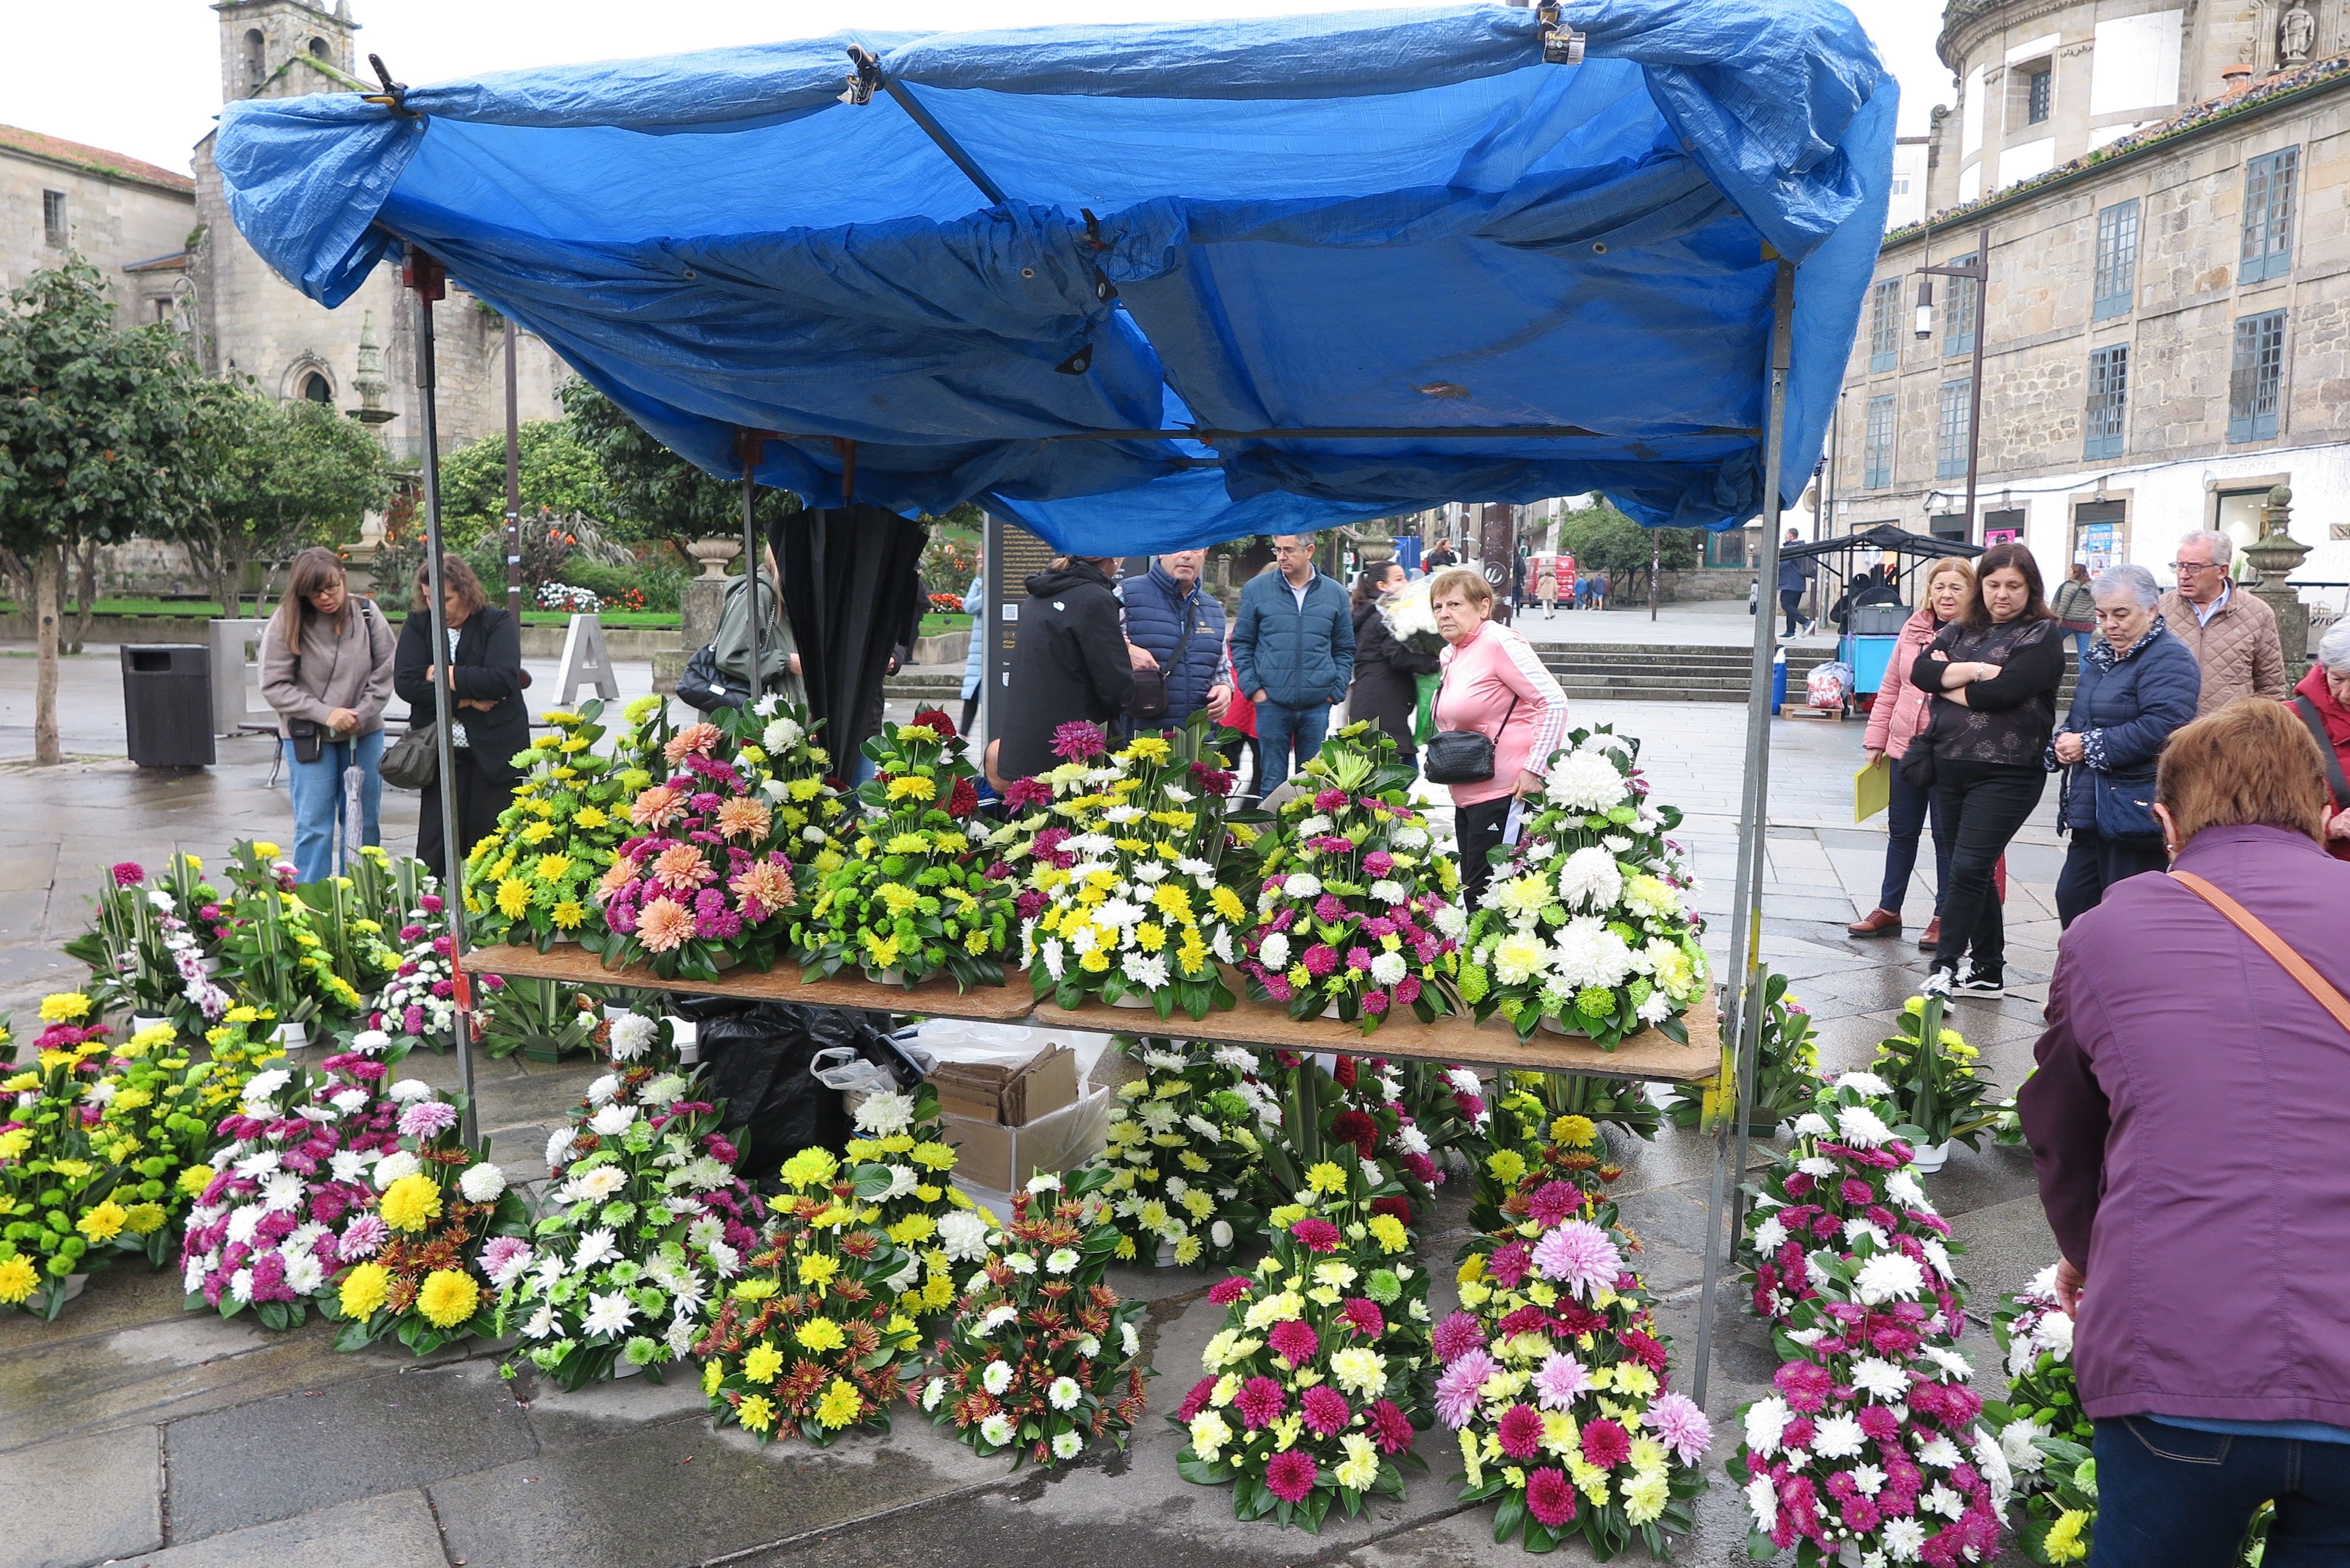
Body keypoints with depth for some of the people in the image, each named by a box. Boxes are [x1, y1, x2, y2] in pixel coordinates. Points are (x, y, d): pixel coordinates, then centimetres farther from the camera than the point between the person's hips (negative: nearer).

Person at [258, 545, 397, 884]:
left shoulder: (367, 614, -4)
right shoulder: (286, 623, -10)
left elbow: (384, 674, 2)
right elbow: (275, 687, -9)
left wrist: (361, 715, -10)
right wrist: (326, 713, -16)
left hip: (365, 734, 3)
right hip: (307, 737, -3)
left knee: (365, 823, 10)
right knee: (314, 826, 0)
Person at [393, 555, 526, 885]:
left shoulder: (498, 623, -2)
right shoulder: (418, 625, 7)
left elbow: (503, 679, -17)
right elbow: (405, 683, -6)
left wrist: (447, 676, -9)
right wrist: (465, 699, -13)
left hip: (495, 752, -2)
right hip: (441, 753, 2)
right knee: (434, 852, 3)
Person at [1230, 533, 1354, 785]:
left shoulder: (1336, 594, 8)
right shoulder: (1256, 589, 3)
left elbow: (1345, 649, 14)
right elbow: (1241, 644, 6)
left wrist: (1336, 691, 2)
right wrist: (1253, 688, -4)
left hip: (1318, 705, 1)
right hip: (1271, 703, -1)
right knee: (1273, 779, 3)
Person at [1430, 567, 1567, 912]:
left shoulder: (1499, 642, -11)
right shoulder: (1450, 655, 16)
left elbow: (1555, 703, -17)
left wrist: (1534, 769, -21)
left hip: (1505, 793, -9)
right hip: (1467, 796, 10)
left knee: (1487, 895, -6)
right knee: (1473, 893, 13)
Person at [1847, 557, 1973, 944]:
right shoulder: (1913, 629, 7)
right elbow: (1891, 688, 12)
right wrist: (1875, 739, 10)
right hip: (1906, 748, 5)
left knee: (1948, 838, 7)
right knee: (1901, 833, 15)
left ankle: (1944, 918, 20)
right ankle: (1888, 910, 27)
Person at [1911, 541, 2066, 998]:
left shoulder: (2041, 636, -3)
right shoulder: (1960, 631, 13)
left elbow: (2003, 691, -18)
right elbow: (1921, 671, -3)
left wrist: (1948, 682, -5)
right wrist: (1976, 670, -15)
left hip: (2007, 774, -6)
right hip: (1950, 768, 6)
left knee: (1969, 869, -11)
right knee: (1973, 872, 12)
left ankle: (1944, 966, -6)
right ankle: (1988, 972, 22)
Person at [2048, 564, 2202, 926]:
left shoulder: (2168, 659, -12)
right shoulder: (2103, 657, 18)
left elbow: (2160, 728, -26)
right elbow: (2081, 717, 26)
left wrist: (2089, 746, -19)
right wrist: (2063, 743, 3)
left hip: (2134, 813, -9)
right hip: (2092, 811, 9)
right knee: (2073, 898, 11)